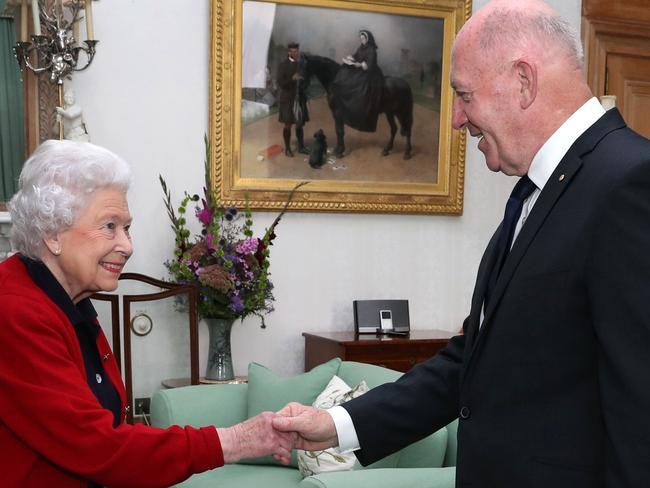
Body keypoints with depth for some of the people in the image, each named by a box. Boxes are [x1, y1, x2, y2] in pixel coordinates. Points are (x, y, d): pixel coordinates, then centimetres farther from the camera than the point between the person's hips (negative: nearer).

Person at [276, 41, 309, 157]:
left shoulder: (301, 63, 2)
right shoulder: (283, 65, -9)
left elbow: (306, 78, 14)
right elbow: (280, 82, -14)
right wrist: (292, 79, -27)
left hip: (300, 98, 4)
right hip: (287, 99, -4)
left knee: (300, 124, 10)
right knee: (288, 125, 4)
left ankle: (301, 147, 20)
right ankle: (287, 148, 14)